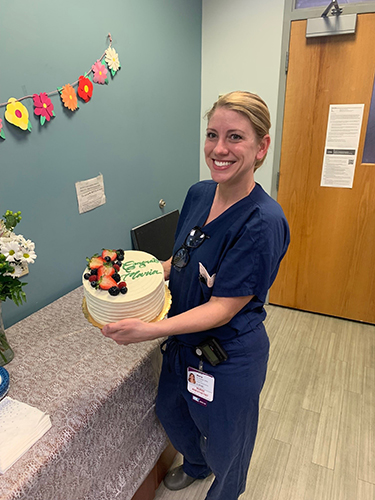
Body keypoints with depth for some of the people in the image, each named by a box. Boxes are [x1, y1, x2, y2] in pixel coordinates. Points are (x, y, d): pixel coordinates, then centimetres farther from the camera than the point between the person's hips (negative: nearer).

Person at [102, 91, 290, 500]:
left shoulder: (263, 222, -28)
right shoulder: (198, 194, -6)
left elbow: (223, 307, -26)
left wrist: (150, 330, -35)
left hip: (229, 355, -7)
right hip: (183, 340, 7)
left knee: (222, 440, 21)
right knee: (171, 414, 30)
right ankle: (195, 466, 65)